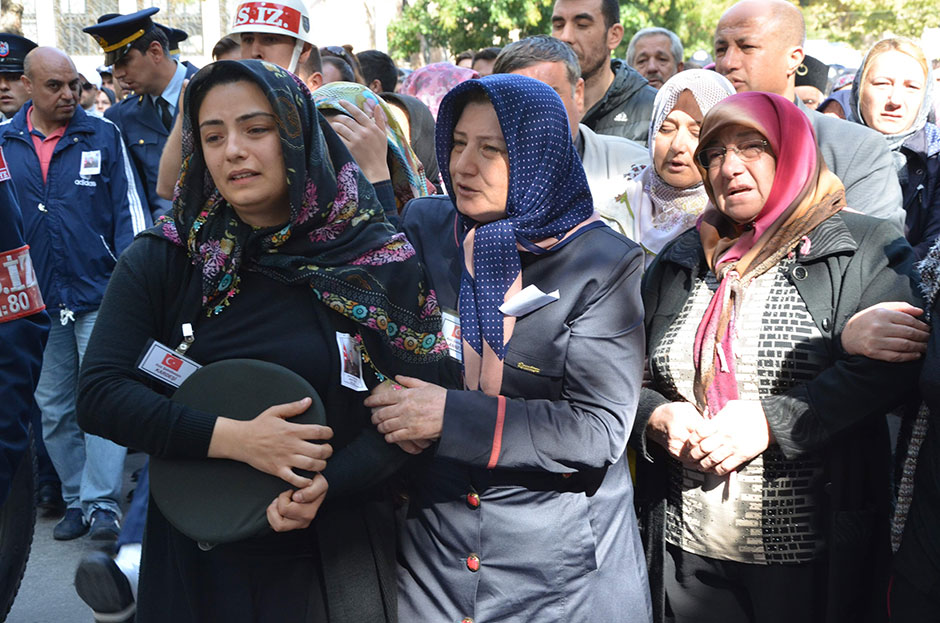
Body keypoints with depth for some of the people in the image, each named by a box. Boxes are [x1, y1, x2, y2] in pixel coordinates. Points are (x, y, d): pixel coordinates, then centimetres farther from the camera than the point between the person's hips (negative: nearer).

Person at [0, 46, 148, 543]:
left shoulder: (104, 136, 1)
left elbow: (128, 208, 1)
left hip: (100, 294, -3)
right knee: (53, 408, 9)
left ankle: (103, 504, -1)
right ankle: (76, 500, 21)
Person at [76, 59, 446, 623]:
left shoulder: (381, 260, -7)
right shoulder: (160, 261, -4)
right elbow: (99, 394, -10)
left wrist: (329, 483, -22)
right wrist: (231, 438, -22)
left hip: (335, 556, 0)